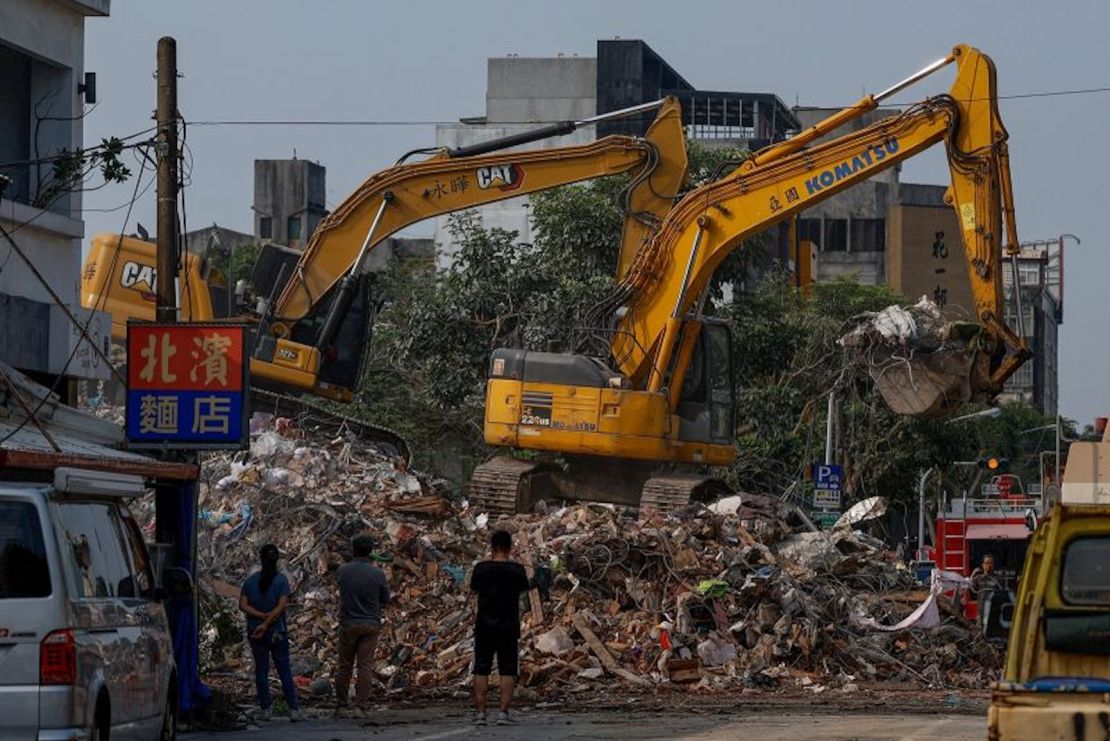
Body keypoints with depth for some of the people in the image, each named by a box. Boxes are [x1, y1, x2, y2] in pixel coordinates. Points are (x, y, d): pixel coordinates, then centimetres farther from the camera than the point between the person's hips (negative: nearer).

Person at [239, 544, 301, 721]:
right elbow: (281, 605, -15)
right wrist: (267, 621, -16)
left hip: (255, 632, 2)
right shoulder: (281, 580, -7)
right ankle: (294, 709, -1)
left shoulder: (251, 580, 1)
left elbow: (243, 605, -6)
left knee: (261, 670, 9)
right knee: (284, 669, 3)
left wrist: (261, 616, -13)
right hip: (277, 632, -2)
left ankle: (266, 708, 8)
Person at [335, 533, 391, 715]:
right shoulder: (377, 574, -7)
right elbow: (385, 599, 6)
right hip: (371, 624, -1)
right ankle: (360, 706, -5)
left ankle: (341, 706, 14)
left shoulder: (343, 570, -4)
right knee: (365, 667, 1)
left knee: (344, 666, 10)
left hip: (348, 624, 1)